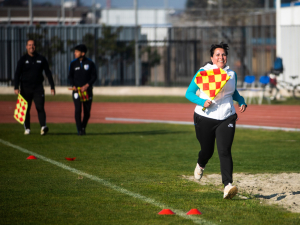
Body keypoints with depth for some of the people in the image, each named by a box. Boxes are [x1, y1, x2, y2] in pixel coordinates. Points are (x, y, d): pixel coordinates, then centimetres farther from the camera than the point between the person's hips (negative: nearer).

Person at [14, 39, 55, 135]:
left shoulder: (41, 59, 8)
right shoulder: (23, 60, 4)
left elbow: (48, 73, 11)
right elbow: (17, 74, 0)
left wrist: (52, 87, 5)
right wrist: (16, 87, -12)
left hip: (38, 88, 0)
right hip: (25, 88, 0)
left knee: (40, 107, -13)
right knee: (26, 109, 4)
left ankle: (43, 126, -24)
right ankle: (27, 128, 13)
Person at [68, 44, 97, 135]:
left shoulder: (90, 63, 1)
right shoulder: (73, 63, 5)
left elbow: (94, 76, 1)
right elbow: (70, 76, 8)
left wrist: (87, 85, -12)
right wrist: (73, 86, -9)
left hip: (87, 89, 0)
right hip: (77, 90, 0)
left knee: (87, 111, 2)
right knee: (78, 109, -12)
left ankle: (83, 127, 21)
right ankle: (79, 129, -7)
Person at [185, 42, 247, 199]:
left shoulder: (232, 74, 8)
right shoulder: (203, 72, -3)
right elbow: (189, 93, -1)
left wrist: (241, 101, 6)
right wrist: (202, 102, -19)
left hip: (226, 118, 1)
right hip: (205, 118, -1)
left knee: (224, 151, -15)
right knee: (207, 150, 12)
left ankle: (227, 185, -24)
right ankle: (200, 166, 49)